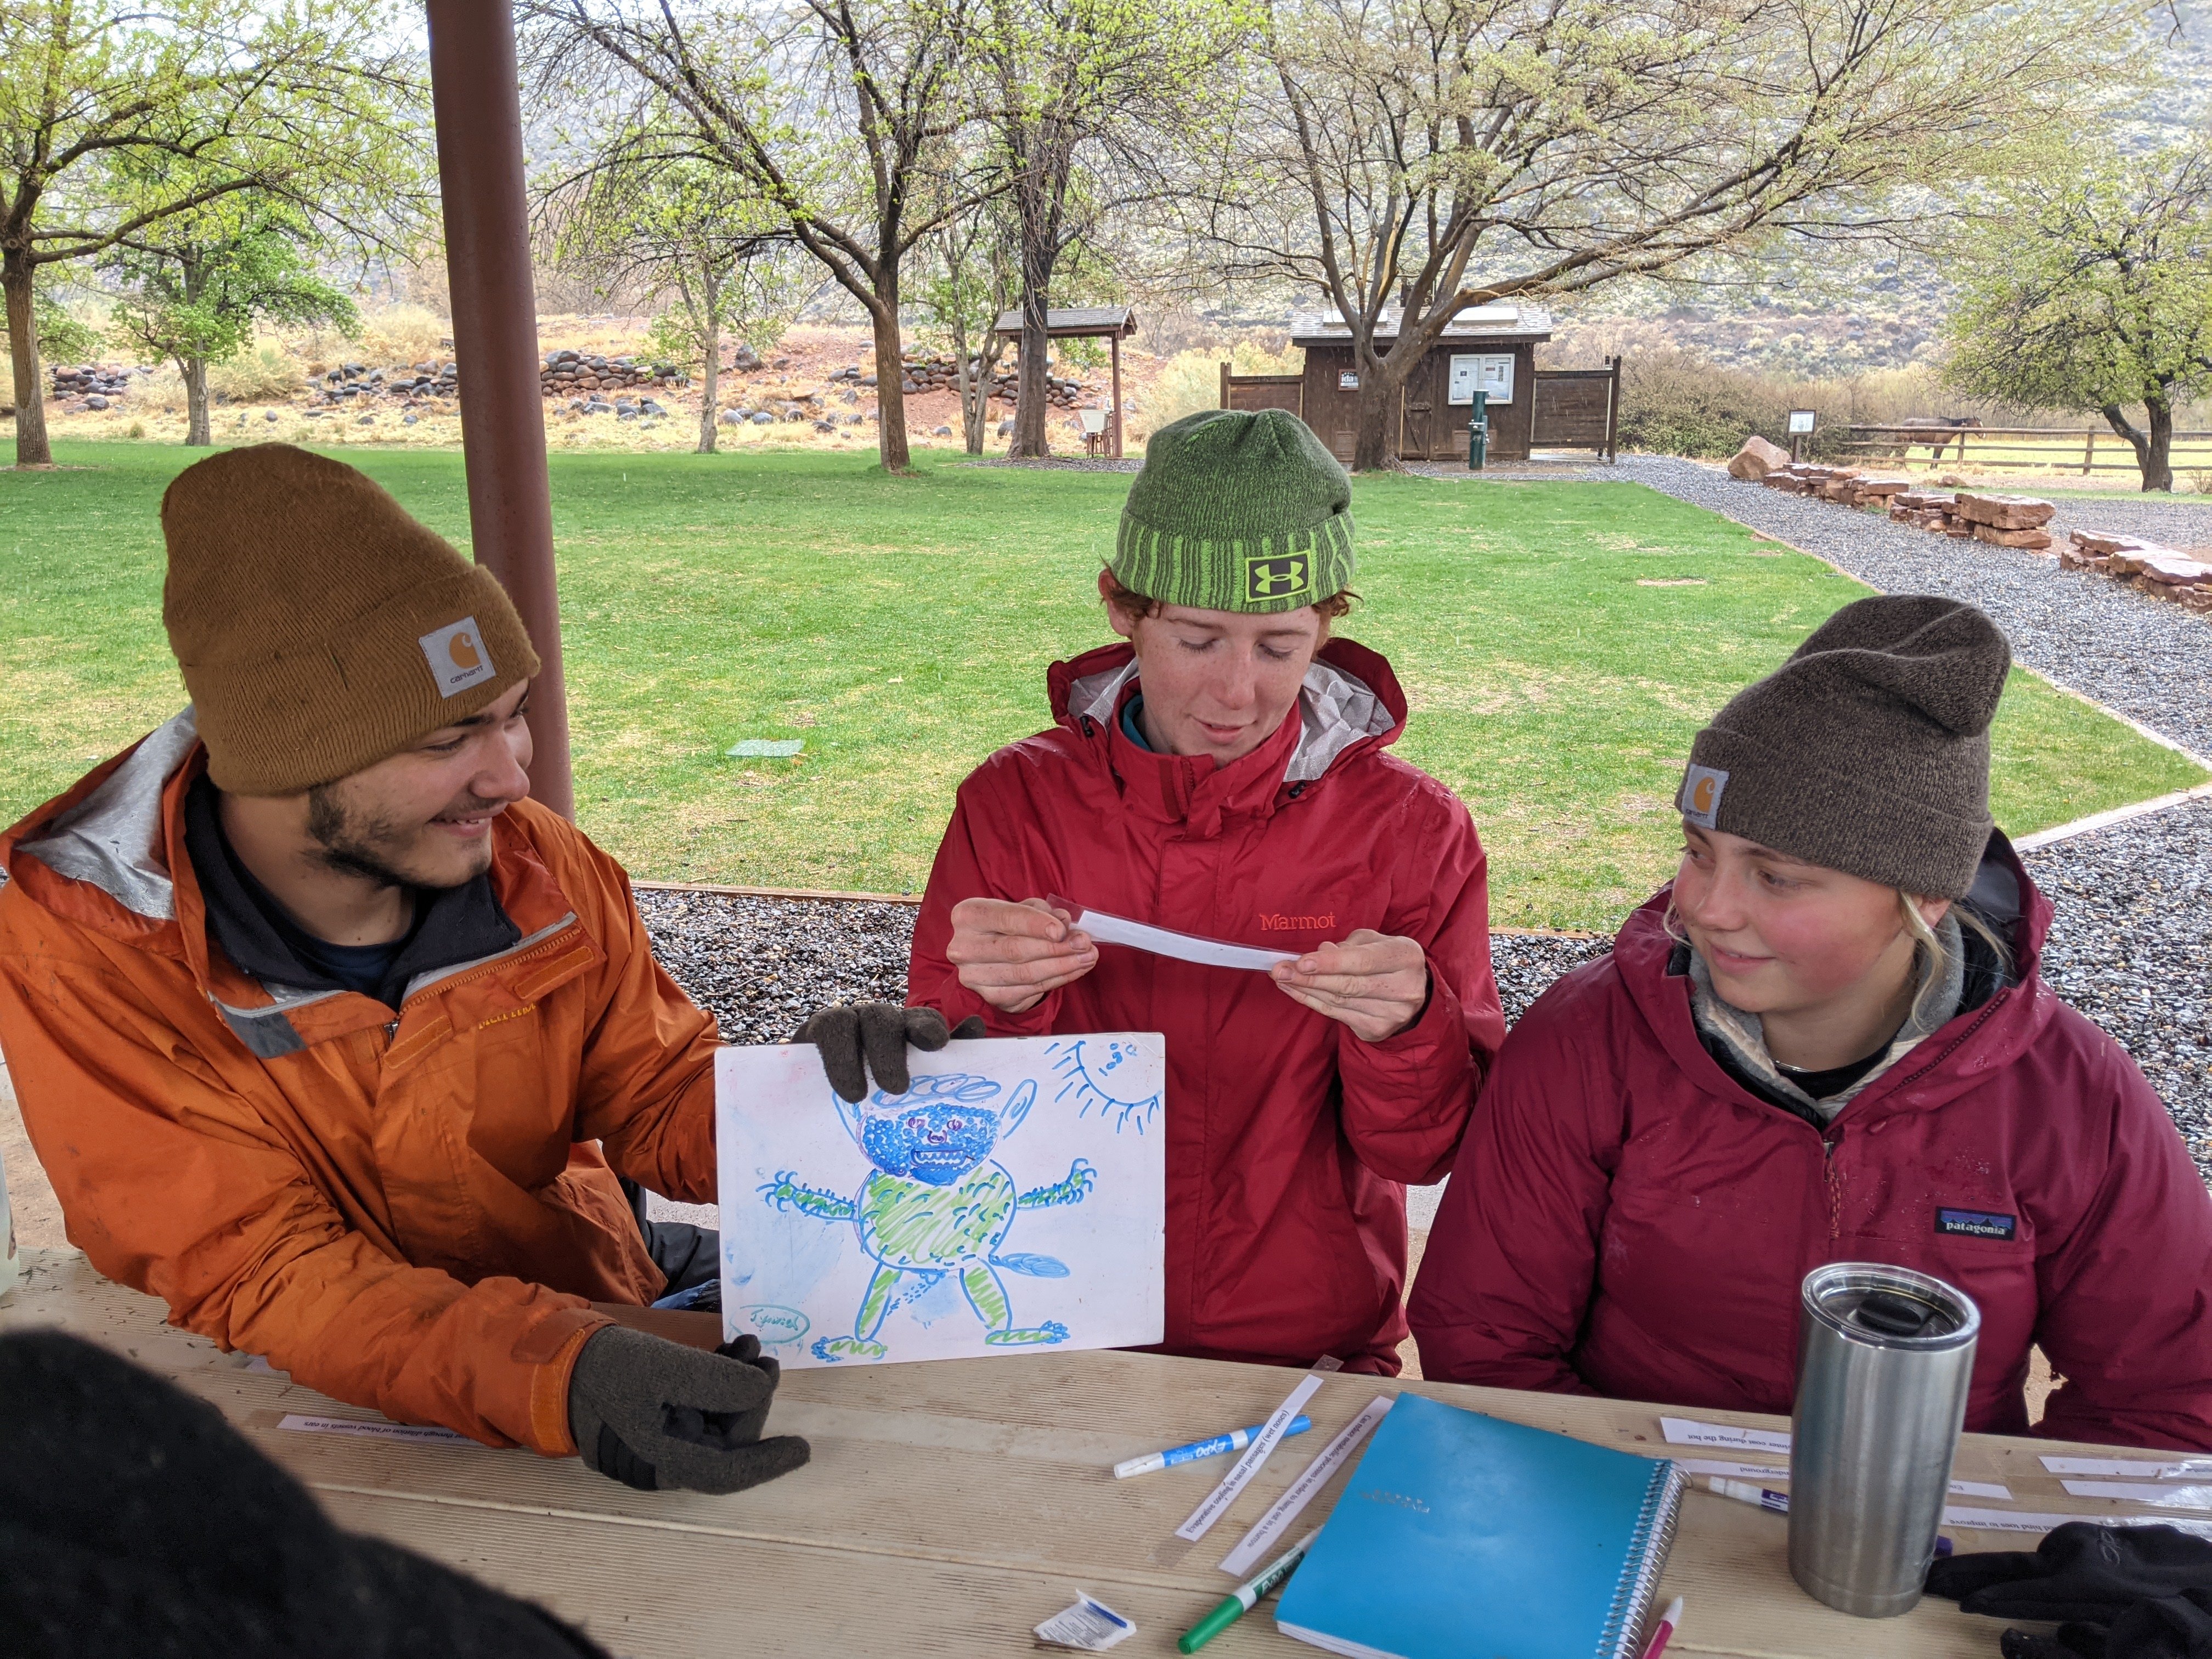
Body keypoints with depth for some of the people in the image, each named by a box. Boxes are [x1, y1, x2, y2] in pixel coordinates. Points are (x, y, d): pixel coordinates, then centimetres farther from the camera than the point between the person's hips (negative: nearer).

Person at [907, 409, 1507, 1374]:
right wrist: (992, 1005, -20)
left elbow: (1423, 1151, -2)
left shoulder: (1412, 829, -4)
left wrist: (1405, 1028, -22)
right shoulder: (1013, 802, -2)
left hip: (1311, 1358, 0)